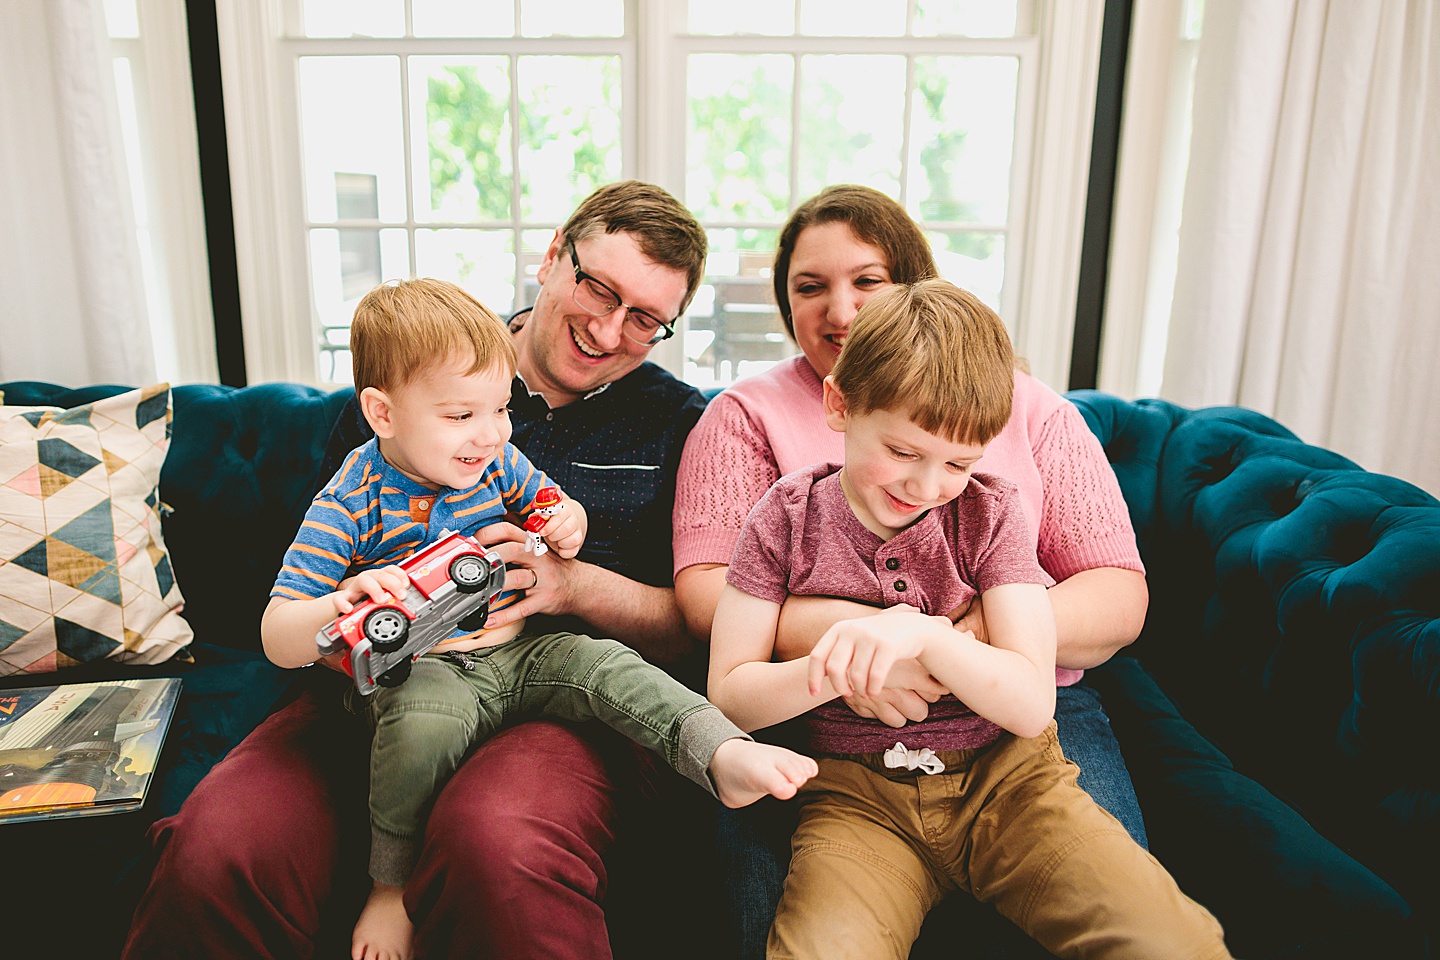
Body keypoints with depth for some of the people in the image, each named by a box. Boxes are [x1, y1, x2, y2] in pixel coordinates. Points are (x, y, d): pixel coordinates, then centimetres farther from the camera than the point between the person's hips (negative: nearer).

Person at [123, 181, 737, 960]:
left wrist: (575, 584, -11)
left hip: (567, 700, -1)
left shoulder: (678, 423, 10)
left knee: (498, 851, -34)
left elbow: (703, 628, 5)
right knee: (215, 855, -25)